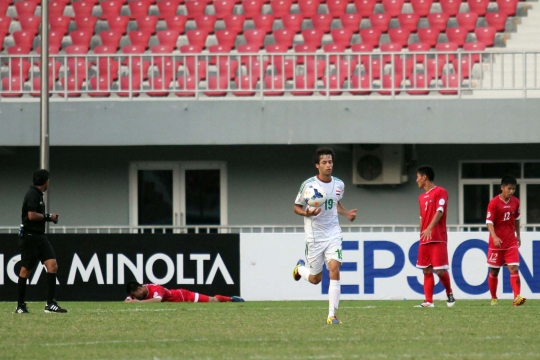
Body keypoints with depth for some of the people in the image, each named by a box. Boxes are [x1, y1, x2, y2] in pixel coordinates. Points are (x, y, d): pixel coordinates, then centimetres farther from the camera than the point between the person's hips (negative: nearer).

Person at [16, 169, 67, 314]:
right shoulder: (32, 194, -13)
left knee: (52, 265, -3)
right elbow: (31, 215, -21)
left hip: (40, 237, 9)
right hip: (30, 237, -9)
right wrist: (48, 217, -10)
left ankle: (50, 304, -6)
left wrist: (49, 218, 9)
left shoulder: (37, 194, 15)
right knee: (26, 270, 0)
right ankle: (20, 305, 9)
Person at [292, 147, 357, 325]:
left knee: (334, 269, -16)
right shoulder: (308, 184, -10)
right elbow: (297, 207, -1)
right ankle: (300, 268, 46)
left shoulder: (339, 184, 3)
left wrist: (346, 213, 3)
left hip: (333, 233, 2)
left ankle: (332, 315, -13)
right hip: (314, 236, -2)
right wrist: (306, 213, -23)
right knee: (315, 279, 7)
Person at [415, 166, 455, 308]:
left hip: (438, 239, -8)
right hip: (425, 240, 8)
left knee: (439, 270, -10)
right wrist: (422, 233, 16)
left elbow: (439, 211, -17)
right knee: (427, 271, 2)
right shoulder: (422, 197, 18)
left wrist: (429, 228, -29)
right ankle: (428, 301, 2)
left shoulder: (440, 192, -6)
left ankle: (449, 294, 11)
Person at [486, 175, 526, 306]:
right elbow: (489, 222, -16)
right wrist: (494, 237, -30)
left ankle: (517, 297, -19)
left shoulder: (515, 202, 3)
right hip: (496, 242, -3)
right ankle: (494, 298, 22)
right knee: (494, 271, 7)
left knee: (514, 269, -11)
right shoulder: (494, 203, -12)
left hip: (511, 242, 3)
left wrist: (518, 235, 24)